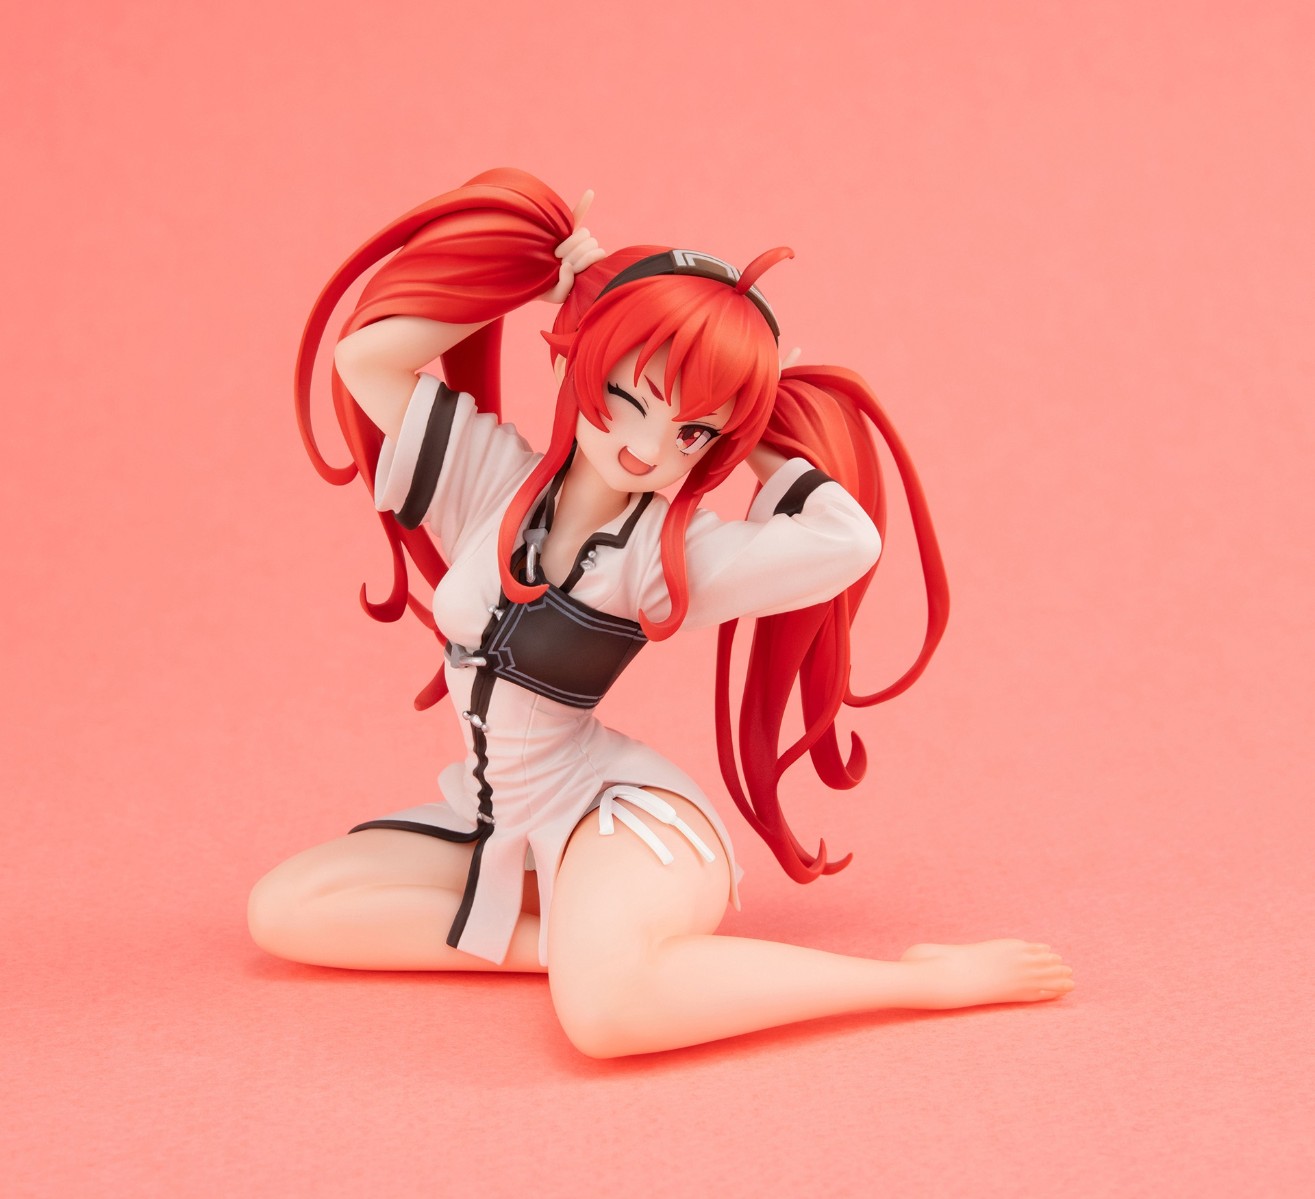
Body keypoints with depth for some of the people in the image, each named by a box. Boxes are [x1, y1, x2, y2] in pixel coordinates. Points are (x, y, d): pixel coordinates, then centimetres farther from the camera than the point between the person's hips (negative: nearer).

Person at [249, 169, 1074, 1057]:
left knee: (606, 1003, -38)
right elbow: (367, 355, -10)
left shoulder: (672, 553, -16)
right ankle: (561, 938, -8)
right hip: (502, 817, 7)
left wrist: (748, 439, -14)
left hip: (620, 812, -6)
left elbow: (850, 538, -31)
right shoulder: (490, 473, -3)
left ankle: (927, 979, -21)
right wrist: (555, 278, -8)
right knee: (283, 910, 0)